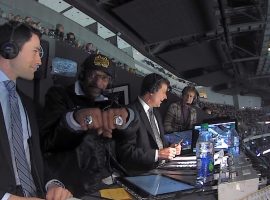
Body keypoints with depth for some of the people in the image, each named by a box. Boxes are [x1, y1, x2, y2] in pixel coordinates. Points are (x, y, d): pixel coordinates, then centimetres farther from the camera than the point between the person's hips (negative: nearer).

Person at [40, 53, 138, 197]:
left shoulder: (107, 104, 16)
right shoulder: (59, 95, 4)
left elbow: (134, 126, -2)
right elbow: (47, 142, -10)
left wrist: (124, 114, -25)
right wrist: (74, 118, -29)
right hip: (68, 184, -2)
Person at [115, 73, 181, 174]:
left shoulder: (155, 112, 15)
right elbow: (126, 151, -19)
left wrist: (170, 148, 2)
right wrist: (157, 154, -22)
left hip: (160, 166, 8)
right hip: (141, 172, -8)